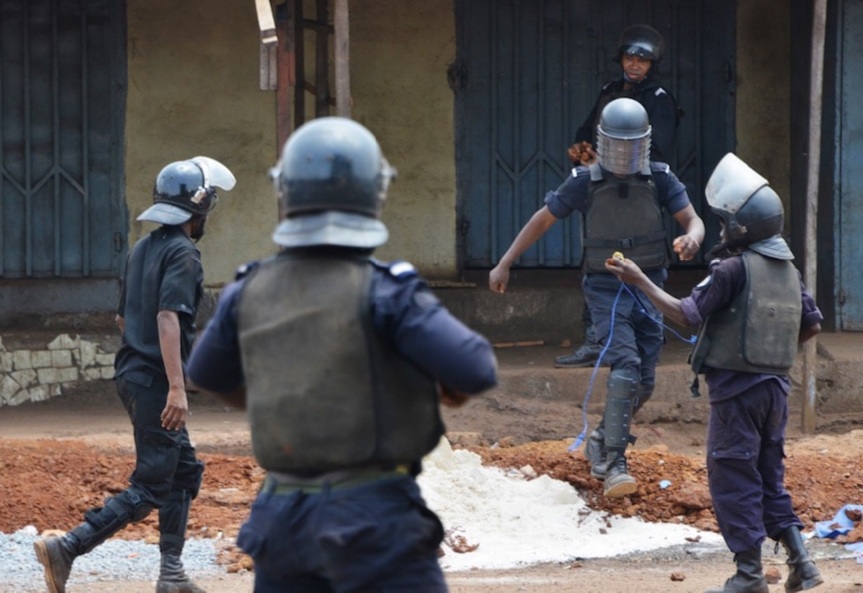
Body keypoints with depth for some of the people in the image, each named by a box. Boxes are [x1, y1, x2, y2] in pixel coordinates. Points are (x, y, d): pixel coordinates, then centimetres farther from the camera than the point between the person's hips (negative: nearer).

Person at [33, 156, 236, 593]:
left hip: (131, 373, 10)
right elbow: (168, 318, -24)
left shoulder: (142, 249, 14)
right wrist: (177, 388, -28)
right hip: (154, 380, -10)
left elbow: (123, 318, 21)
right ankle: (66, 548, -15)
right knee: (150, 487, -8)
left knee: (184, 471, 16)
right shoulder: (182, 254, -13)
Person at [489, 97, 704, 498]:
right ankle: (613, 464, -25)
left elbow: (692, 219, -4)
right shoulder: (584, 183, -7)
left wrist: (692, 238, -30)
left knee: (644, 383, 6)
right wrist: (504, 265, 2)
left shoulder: (660, 179, -2)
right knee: (625, 365, -23)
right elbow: (542, 221, 2)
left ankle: (601, 442, 31)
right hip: (605, 288, -4)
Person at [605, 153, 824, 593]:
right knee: (768, 477, 16)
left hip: (737, 389, -7)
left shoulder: (734, 269, -14)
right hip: (775, 386, 7)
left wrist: (640, 281, -14)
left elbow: (687, 314, -18)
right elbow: (812, 324, 16)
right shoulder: (788, 270, 9)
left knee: (733, 478, 0)